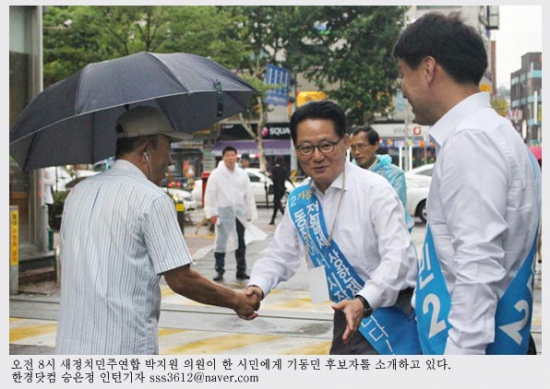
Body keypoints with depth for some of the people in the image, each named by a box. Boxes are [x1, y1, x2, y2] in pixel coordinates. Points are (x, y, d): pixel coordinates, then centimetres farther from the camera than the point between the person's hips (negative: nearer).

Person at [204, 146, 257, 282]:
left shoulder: (242, 174, 6)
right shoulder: (216, 174, -5)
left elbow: (249, 194, 8)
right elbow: (210, 195, -6)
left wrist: (250, 213, 5)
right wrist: (211, 213, -11)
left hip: (240, 212, 4)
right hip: (223, 212, -4)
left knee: (241, 243, 9)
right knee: (221, 242, -1)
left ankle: (241, 270, 18)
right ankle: (219, 270, 7)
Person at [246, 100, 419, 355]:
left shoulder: (375, 190, -17)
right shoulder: (298, 202, 4)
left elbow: (396, 257, -25)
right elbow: (280, 255, 9)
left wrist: (363, 302, -41)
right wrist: (257, 287, -12)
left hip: (389, 313, -6)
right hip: (347, 315, 7)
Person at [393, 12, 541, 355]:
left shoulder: (470, 140, -17)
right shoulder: (489, 132, 12)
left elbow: (479, 268, -23)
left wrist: (462, 351, -23)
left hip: (469, 342, -9)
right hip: (461, 338, 9)